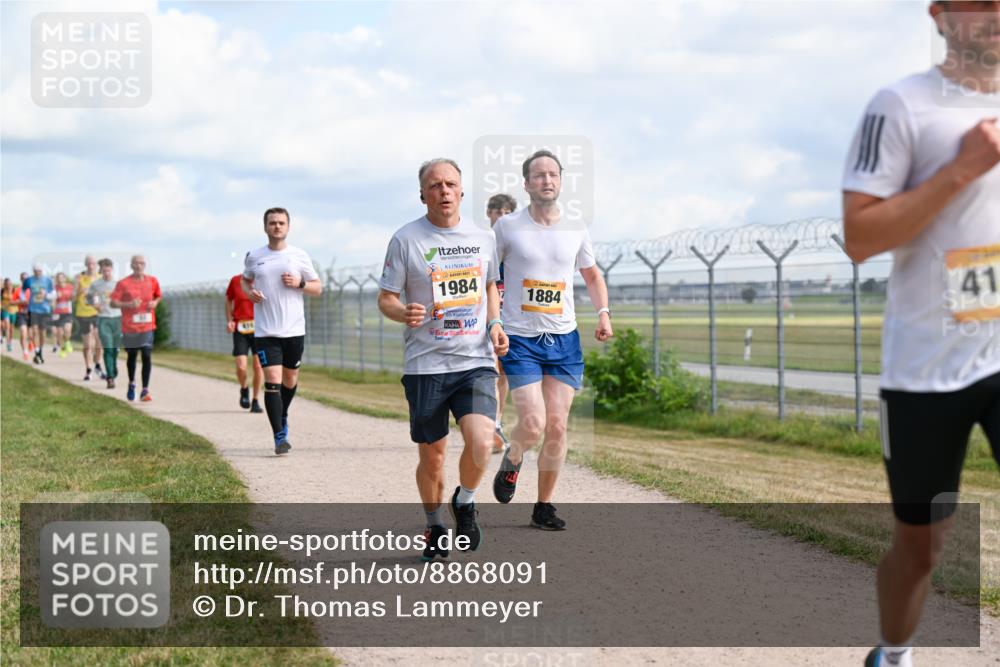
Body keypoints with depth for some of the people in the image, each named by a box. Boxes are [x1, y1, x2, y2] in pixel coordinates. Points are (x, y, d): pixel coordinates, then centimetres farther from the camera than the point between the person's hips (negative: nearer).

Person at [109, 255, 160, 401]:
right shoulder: (123, 283, -5)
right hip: (129, 327, -1)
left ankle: (145, 390, -9)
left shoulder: (152, 281, 3)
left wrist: (155, 303, -3)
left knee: (147, 356, -12)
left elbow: (158, 296, 19)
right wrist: (129, 304, -21)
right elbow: (113, 303, -6)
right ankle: (131, 384, 38)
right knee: (131, 356, 13)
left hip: (147, 325, 1)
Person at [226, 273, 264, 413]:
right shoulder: (235, 281, 1)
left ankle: (255, 401, 12)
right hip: (240, 329, 0)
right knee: (241, 367, -9)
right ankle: (244, 389, 23)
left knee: (258, 366, -3)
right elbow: (228, 300, 16)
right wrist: (229, 321, 4)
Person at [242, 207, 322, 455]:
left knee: (290, 379, 13)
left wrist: (299, 283, -11)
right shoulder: (254, 257, 4)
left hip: (294, 330, 1)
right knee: (272, 381, -12)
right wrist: (249, 292, -1)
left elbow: (318, 288, 8)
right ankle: (279, 437, -11)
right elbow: (245, 280, 21)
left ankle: (283, 418, 42)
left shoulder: (299, 256, 3)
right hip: (265, 332, -1)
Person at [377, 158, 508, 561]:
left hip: (476, 361, 1)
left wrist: (495, 323, 5)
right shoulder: (406, 239, -2)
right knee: (431, 455, 6)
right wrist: (404, 314, -20)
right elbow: (385, 298, 2)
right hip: (425, 364, -1)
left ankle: (465, 503, 12)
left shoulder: (483, 237, 7)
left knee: (480, 442, -18)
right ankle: (435, 527, 31)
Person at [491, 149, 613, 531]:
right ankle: (512, 460, 21)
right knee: (532, 425, -14)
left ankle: (544, 506, 15)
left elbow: (592, 275, 21)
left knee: (557, 427, 1)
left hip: (564, 341, 3)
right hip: (520, 341, -3)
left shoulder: (576, 232, 5)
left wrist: (603, 312, 4)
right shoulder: (507, 228, -3)